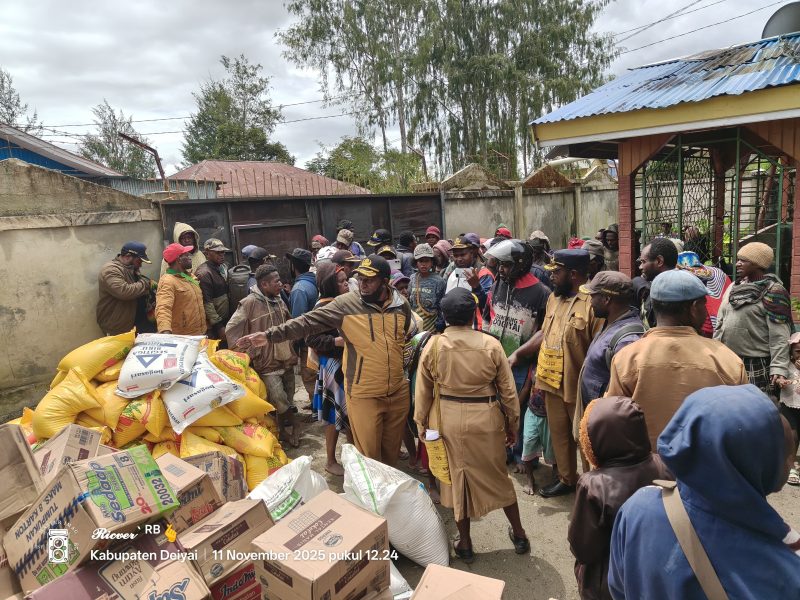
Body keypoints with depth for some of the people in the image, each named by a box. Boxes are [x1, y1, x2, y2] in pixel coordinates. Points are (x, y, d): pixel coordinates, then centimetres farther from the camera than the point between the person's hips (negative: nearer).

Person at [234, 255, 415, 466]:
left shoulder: (402, 305, 0)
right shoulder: (345, 304, -12)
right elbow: (307, 322, -17)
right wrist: (270, 335, -24)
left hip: (398, 392, 4)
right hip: (364, 394, -3)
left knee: (392, 449, 20)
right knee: (369, 455, 6)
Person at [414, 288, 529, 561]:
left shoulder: (433, 346, -10)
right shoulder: (490, 344, -12)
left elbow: (423, 390, -2)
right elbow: (508, 390, -5)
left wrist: (421, 422, 11)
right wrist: (512, 425, 9)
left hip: (448, 420, 0)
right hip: (486, 419, 0)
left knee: (456, 478, 16)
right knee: (497, 476, 19)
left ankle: (465, 544, 31)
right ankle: (519, 535, 37)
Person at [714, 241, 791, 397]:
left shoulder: (772, 291, -10)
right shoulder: (734, 287, 10)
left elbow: (779, 335, -15)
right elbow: (720, 323, 14)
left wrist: (779, 368, -21)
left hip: (757, 365, -7)